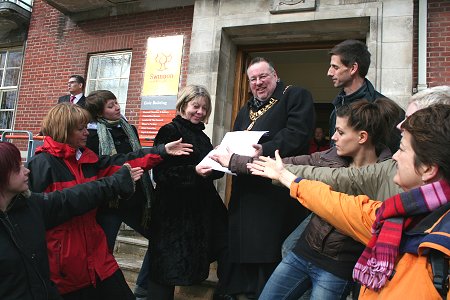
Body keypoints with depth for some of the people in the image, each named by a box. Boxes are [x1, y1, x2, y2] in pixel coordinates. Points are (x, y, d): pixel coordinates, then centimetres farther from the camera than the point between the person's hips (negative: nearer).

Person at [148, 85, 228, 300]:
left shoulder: (201, 136, 14)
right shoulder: (169, 132, -9)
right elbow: (162, 173, -17)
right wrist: (194, 172, -26)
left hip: (202, 208, 8)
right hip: (174, 212, -7)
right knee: (168, 265, 0)